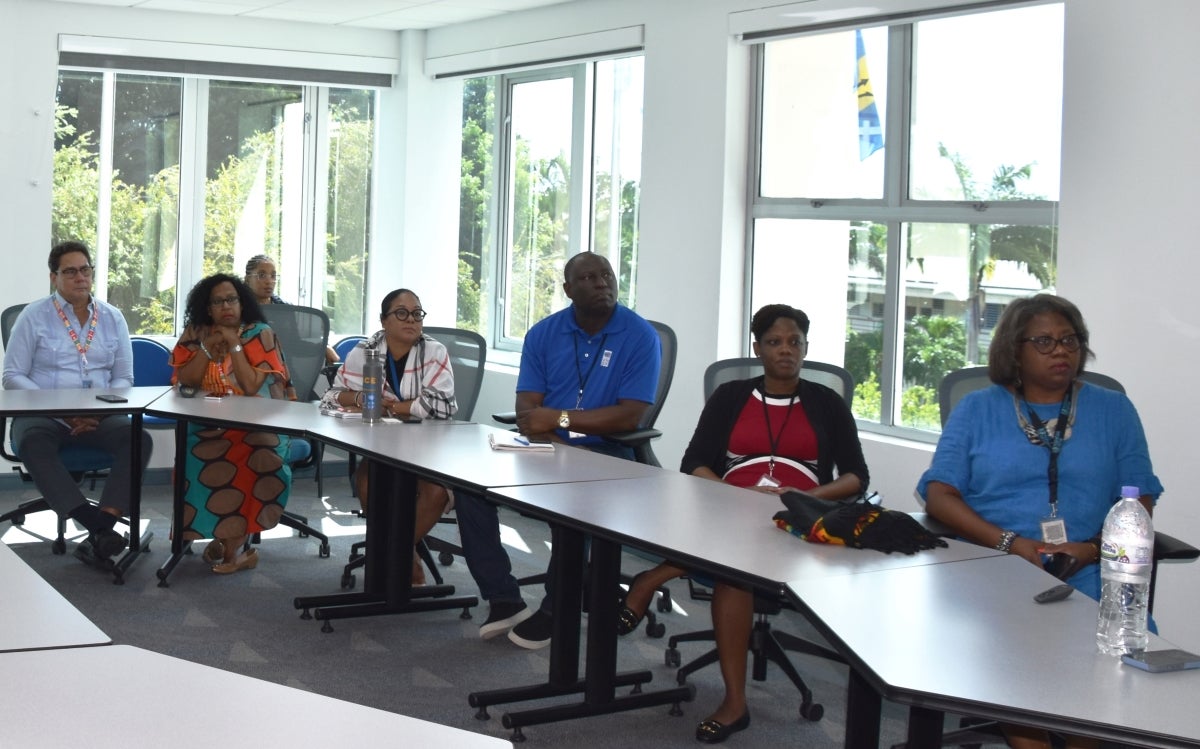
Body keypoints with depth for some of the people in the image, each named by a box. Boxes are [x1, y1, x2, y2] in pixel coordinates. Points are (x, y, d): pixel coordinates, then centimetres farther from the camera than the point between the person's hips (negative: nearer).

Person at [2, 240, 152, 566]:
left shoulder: (113, 318, 10)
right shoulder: (34, 316, 2)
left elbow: (124, 378, 10)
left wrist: (98, 410, -11)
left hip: (100, 415, 3)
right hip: (43, 414, -2)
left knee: (137, 438, -28)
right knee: (32, 442, -37)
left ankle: (101, 527, -38)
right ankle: (97, 526, -45)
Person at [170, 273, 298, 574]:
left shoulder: (260, 334, -3)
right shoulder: (196, 334, 6)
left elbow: (251, 387, -14)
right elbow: (185, 382, -4)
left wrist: (234, 345, -16)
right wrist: (208, 346, -13)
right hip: (209, 424, 2)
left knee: (255, 457, -35)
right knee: (195, 454, -31)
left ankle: (232, 540, -17)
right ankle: (231, 541, -17)